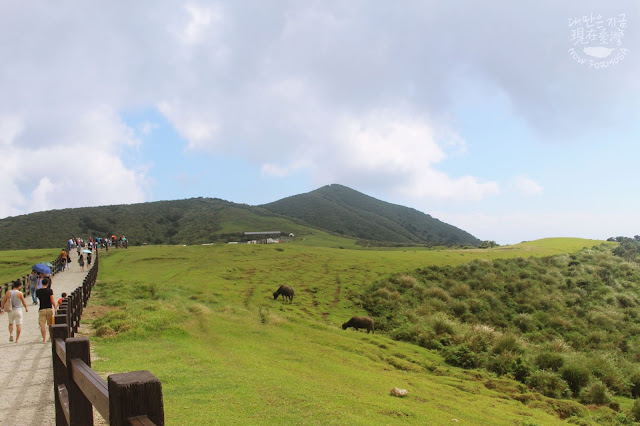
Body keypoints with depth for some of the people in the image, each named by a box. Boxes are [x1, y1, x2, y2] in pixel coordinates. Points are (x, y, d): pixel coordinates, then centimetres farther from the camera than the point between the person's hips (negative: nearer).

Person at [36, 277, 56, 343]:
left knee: (42, 325, 0)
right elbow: (52, 300, -9)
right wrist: (55, 308, -4)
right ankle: (50, 337, 27)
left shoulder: (38, 291, 0)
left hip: (41, 310, 0)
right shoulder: (50, 290, -7)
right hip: (49, 309, 0)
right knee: (50, 324, 15)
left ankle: (44, 339, -6)